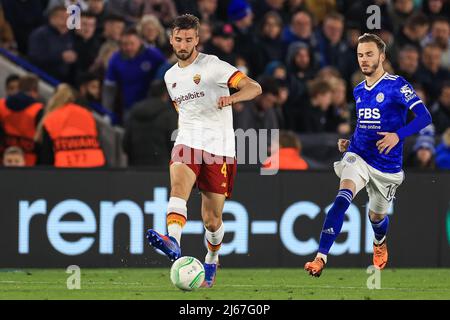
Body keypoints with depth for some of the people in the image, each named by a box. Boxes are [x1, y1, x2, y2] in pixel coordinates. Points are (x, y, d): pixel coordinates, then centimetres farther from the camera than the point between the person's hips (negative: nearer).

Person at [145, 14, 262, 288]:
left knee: (212, 219, 2)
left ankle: (212, 260, 31)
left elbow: (254, 88, -13)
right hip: (187, 143, 4)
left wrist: (232, 98, -32)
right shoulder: (170, 76, 15)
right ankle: (173, 242, -51)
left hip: (219, 147, -3)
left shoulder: (213, 66, -5)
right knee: (179, 185, -30)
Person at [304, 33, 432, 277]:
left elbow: (424, 117, -20)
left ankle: (380, 243, 54)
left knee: (376, 216, 15)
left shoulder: (396, 85, -11)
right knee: (342, 199, -25)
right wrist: (349, 142, 8)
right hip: (358, 156, 3)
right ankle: (321, 258, -32)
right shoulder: (358, 91, 9)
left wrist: (398, 135, -33)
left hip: (387, 165, -3)